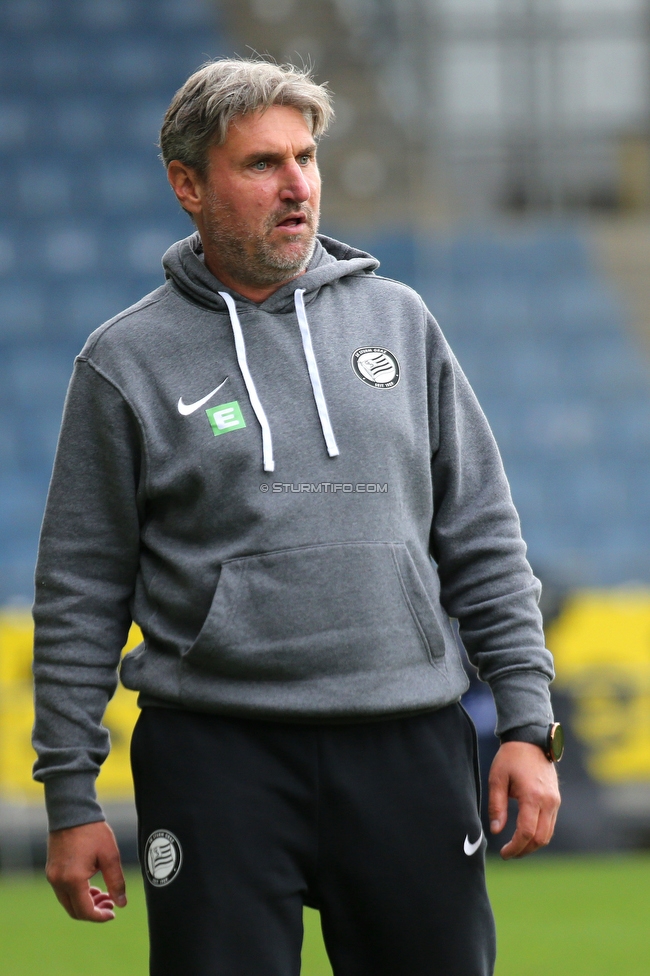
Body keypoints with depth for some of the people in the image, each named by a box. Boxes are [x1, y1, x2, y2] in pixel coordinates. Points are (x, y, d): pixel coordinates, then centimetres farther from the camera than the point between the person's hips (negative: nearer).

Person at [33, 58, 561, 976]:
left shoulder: (398, 319, 11)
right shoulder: (128, 360, 3)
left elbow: (484, 541, 13)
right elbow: (81, 592, 5)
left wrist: (526, 724, 5)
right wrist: (71, 796, 1)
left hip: (409, 744, 2)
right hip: (217, 754, -2)